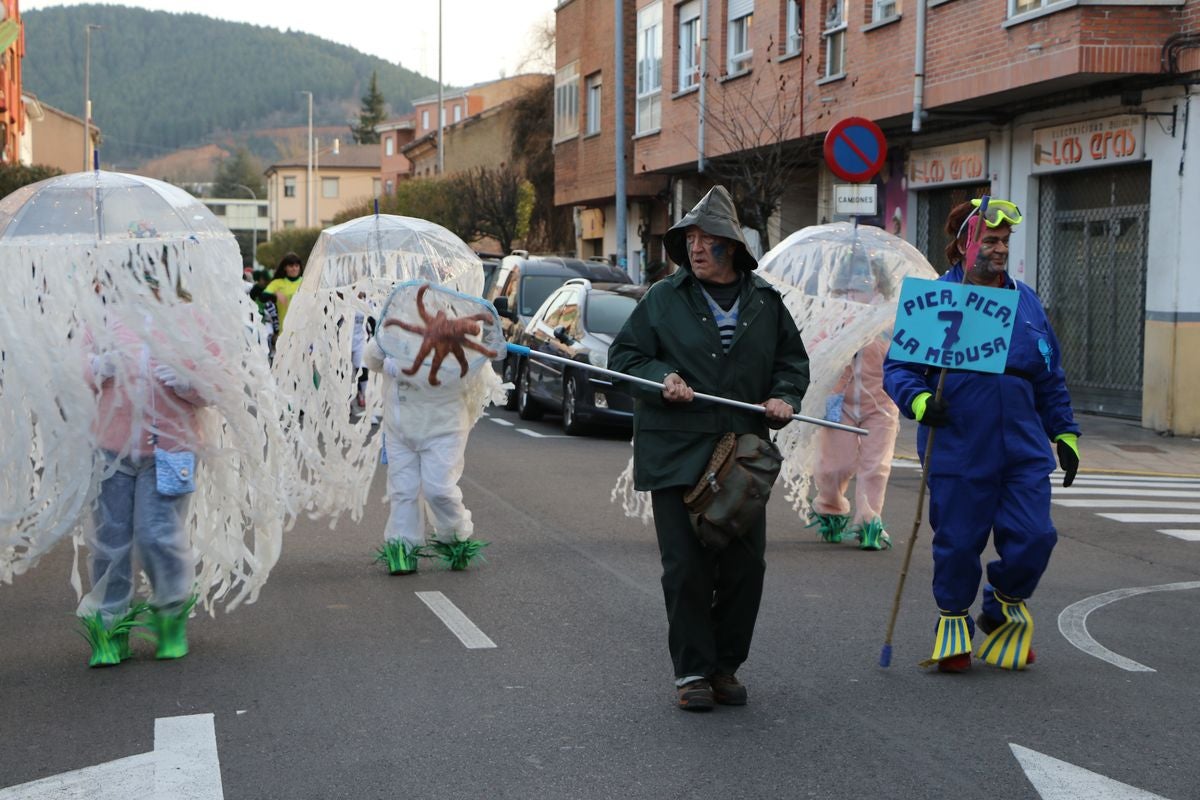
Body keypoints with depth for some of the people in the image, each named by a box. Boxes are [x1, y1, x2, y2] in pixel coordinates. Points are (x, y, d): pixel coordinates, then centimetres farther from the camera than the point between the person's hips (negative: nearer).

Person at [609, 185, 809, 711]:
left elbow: (792, 360, 18)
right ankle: (692, 671, 10)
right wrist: (661, 379, -14)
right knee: (686, 567, -2)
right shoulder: (662, 299, 3)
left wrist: (784, 397, -1)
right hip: (675, 454, -2)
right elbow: (623, 356, 4)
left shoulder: (765, 302, 9)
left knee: (745, 565, 5)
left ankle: (726, 666, 22)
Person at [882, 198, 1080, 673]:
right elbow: (897, 366, -3)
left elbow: (1050, 379, 20)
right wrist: (918, 400, -22)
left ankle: (1004, 607, 26)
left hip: (1023, 449, 4)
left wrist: (1065, 433, 18)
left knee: (1034, 536, -3)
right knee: (957, 542, 3)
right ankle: (954, 622, 26)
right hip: (957, 451, -4)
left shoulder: (1025, 301, 13)